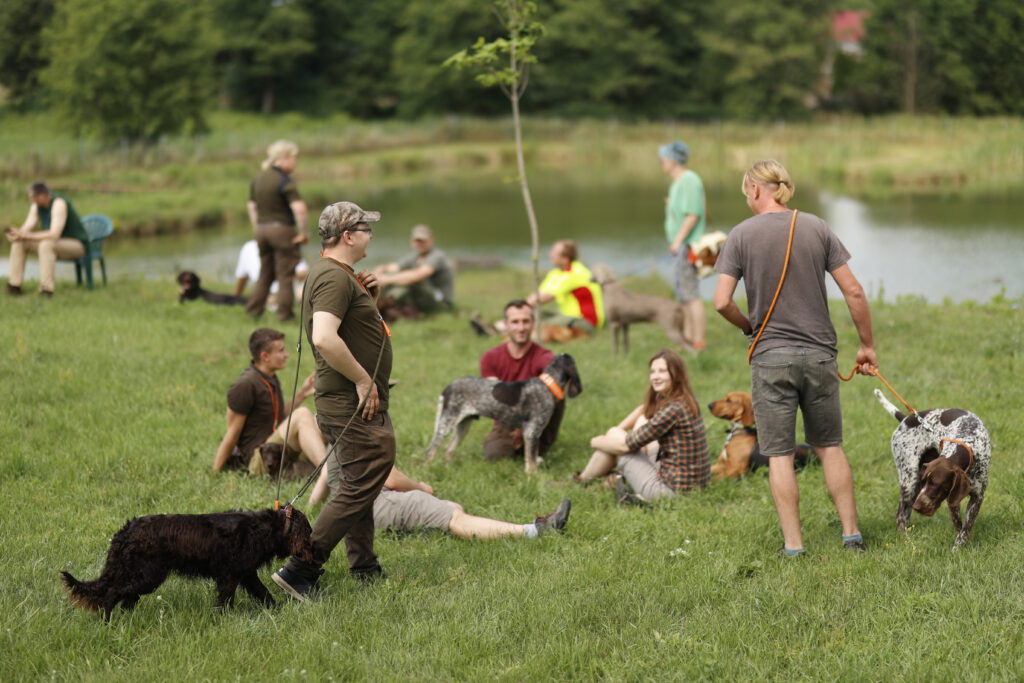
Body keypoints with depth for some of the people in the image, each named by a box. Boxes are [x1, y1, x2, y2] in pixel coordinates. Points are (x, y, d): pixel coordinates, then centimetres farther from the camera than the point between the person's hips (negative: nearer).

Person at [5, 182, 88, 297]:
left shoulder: (59, 204, -28)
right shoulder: (36, 206, -3)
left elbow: (54, 234, -36)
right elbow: (26, 228, -2)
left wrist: (27, 235, -32)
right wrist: (17, 234, -26)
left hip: (76, 244, -8)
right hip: (56, 242, 8)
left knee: (46, 245, -38)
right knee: (19, 243, -5)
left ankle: (46, 289, -32)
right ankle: (14, 286, -3)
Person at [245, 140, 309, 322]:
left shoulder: (258, 178, 9)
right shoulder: (284, 181, -16)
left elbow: (251, 205, 18)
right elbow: (299, 207, -26)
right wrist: (303, 232, -17)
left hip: (262, 229, 7)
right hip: (282, 228, -7)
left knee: (265, 274, 17)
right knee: (285, 276, 1)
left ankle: (253, 311, 15)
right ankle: (285, 314, 3)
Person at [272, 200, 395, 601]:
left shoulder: (339, 275, 16)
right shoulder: (334, 278, -18)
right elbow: (324, 339, -32)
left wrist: (369, 297, 10)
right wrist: (363, 380, -23)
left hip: (354, 403, 11)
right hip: (353, 403, -11)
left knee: (358, 488, 18)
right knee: (357, 491, -10)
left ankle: (365, 570, 27)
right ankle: (300, 571, -11)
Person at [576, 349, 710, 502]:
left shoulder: (673, 409, -24)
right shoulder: (686, 401, 4)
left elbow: (627, 445, -16)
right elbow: (645, 408, 24)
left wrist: (596, 442, 3)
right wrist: (620, 429, 11)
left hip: (672, 490, -9)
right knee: (642, 421, 21)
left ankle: (584, 479, 32)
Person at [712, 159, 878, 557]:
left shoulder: (742, 234, -5)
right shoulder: (816, 228, 2)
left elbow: (722, 302, -11)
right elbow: (853, 292, -1)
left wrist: (750, 327, 9)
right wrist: (867, 345, 10)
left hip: (770, 357, -2)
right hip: (819, 355, 3)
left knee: (779, 454, 3)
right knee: (829, 446, 15)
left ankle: (793, 545, 3)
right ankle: (851, 534, 15)